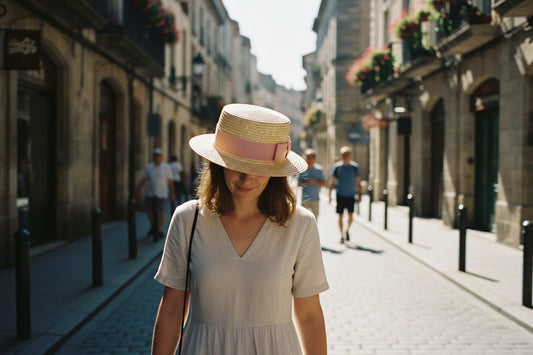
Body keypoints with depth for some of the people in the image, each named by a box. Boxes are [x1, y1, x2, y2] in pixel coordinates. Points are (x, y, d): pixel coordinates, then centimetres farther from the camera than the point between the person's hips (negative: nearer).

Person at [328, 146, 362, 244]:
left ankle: (347, 230, 23)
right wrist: (330, 194, -2)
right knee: (340, 216, 2)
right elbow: (332, 182, 3)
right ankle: (341, 235, 15)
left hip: (351, 195, 0)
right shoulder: (337, 166, -2)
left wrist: (360, 194, 6)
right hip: (340, 195, 0)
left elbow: (358, 182, 8)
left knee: (350, 216, -4)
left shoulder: (355, 167, 0)